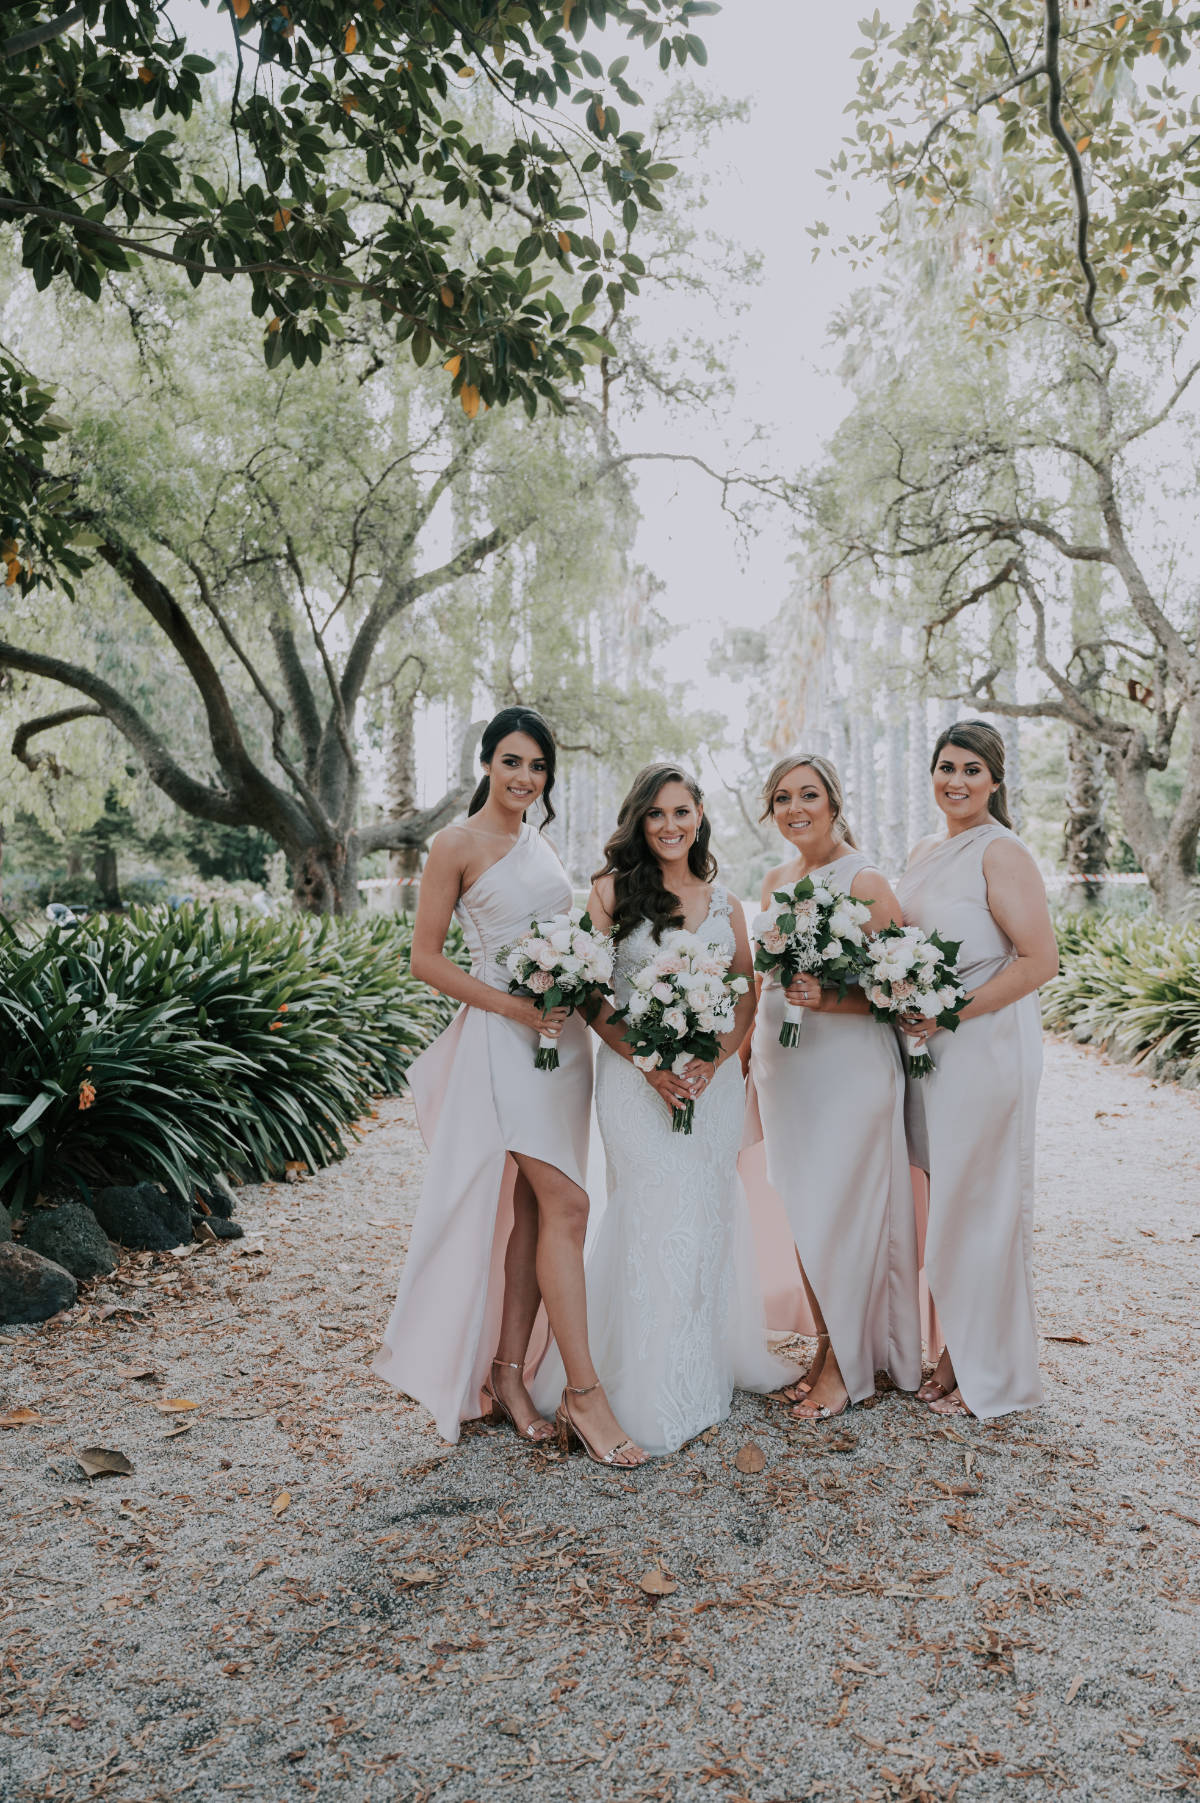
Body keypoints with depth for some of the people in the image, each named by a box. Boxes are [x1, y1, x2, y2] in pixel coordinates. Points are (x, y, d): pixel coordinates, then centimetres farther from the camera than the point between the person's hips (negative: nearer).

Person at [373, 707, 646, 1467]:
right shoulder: (458, 845, -5)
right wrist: (513, 1006, -16)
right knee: (566, 1206, -11)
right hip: (503, 1037, -7)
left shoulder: (541, 843, 16)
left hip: (561, 1034, 7)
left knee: (530, 1212, 8)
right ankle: (586, 1389, -2)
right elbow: (427, 958, -7)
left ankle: (507, 1375, 17)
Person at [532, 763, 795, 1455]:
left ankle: (711, 1364, 27)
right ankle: (655, 1389, 10)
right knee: (654, 1216, -3)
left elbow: (748, 995, 8)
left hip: (714, 1077, 4)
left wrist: (714, 1060, -9)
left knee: (710, 1214, 9)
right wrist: (647, 1062, -14)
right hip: (637, 1077, -3)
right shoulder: (614, 891, -1)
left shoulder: (724, 900, 11)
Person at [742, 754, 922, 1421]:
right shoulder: (777, 880, 11)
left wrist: (831, 1000, -27)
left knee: (840, 1212, -1)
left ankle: (848, 1365, 15)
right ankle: (824, 1347, 26)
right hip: (781, 1062, 7)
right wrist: (751, 1057, 19)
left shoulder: (864, 882, -11)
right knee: (800, 1213, 11)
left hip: (848, 1066, -7)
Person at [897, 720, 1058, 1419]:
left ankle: (994, 1375, 16)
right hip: (929, 1047, 7)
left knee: (981, 1204, 1)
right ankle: (954, 1356, 23)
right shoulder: (926, 853, 14)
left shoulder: (1002, 852, -11)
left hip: (987, 1046, -7)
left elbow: (1040, 960, -16)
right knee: (943, 1201, 11)